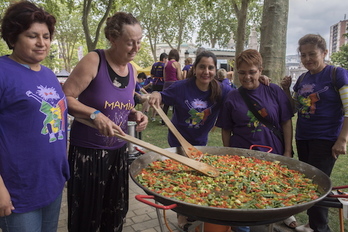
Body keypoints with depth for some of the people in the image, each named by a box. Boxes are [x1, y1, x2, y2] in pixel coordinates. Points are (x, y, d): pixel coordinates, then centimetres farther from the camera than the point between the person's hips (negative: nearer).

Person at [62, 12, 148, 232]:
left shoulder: (132, 70, 5)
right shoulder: (93, 61, -15)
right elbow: (66, 98, -14)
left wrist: (135, 114, -4)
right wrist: (95, 114, -27)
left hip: (118, 150, 6)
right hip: (87, 150, -6)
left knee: (116, 212, 18)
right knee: (86, 214, 8)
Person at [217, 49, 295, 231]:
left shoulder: (274, 91, -3)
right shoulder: (232, 98, -4)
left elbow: (286, 122, -1)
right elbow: (226, 130, 1)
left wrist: (287, 152, -3)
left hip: (274, 154, 1)